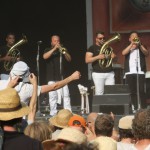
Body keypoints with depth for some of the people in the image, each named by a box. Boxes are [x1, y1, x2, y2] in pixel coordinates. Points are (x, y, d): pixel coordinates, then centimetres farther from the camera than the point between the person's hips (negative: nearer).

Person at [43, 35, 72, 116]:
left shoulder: (62, 49, 16)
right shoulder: (48, 50, 10)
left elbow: (69, 59, 6)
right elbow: (45, 56, -12)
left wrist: (64, 52, -11)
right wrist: (54, 48, -16)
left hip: (61, 76, 2)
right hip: (52, 77, -2)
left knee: (66, 95, -5)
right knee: (52, 96, -4)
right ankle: (53, 114, -1)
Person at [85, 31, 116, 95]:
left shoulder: (107, 47, 20)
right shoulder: (92, 48, 3)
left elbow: (113, 56, 26)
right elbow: (87, 60, -7)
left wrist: (113, 56, 2)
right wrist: (98, 57, -18)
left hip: (110, 73, 5)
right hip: (98, 74, -4)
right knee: (99, 93, -9)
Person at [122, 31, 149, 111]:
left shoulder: (141, 47, 14)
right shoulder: (127, 47, 17)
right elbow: (123, 53, -6)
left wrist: (139, 45, -21)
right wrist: (132, 44, -12)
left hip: (140, 72, -2)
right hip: (130, 72, 2)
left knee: (141, 91, -9)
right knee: (132, 91, 3)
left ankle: (144, 109, -8)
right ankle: (135, 108, 7)